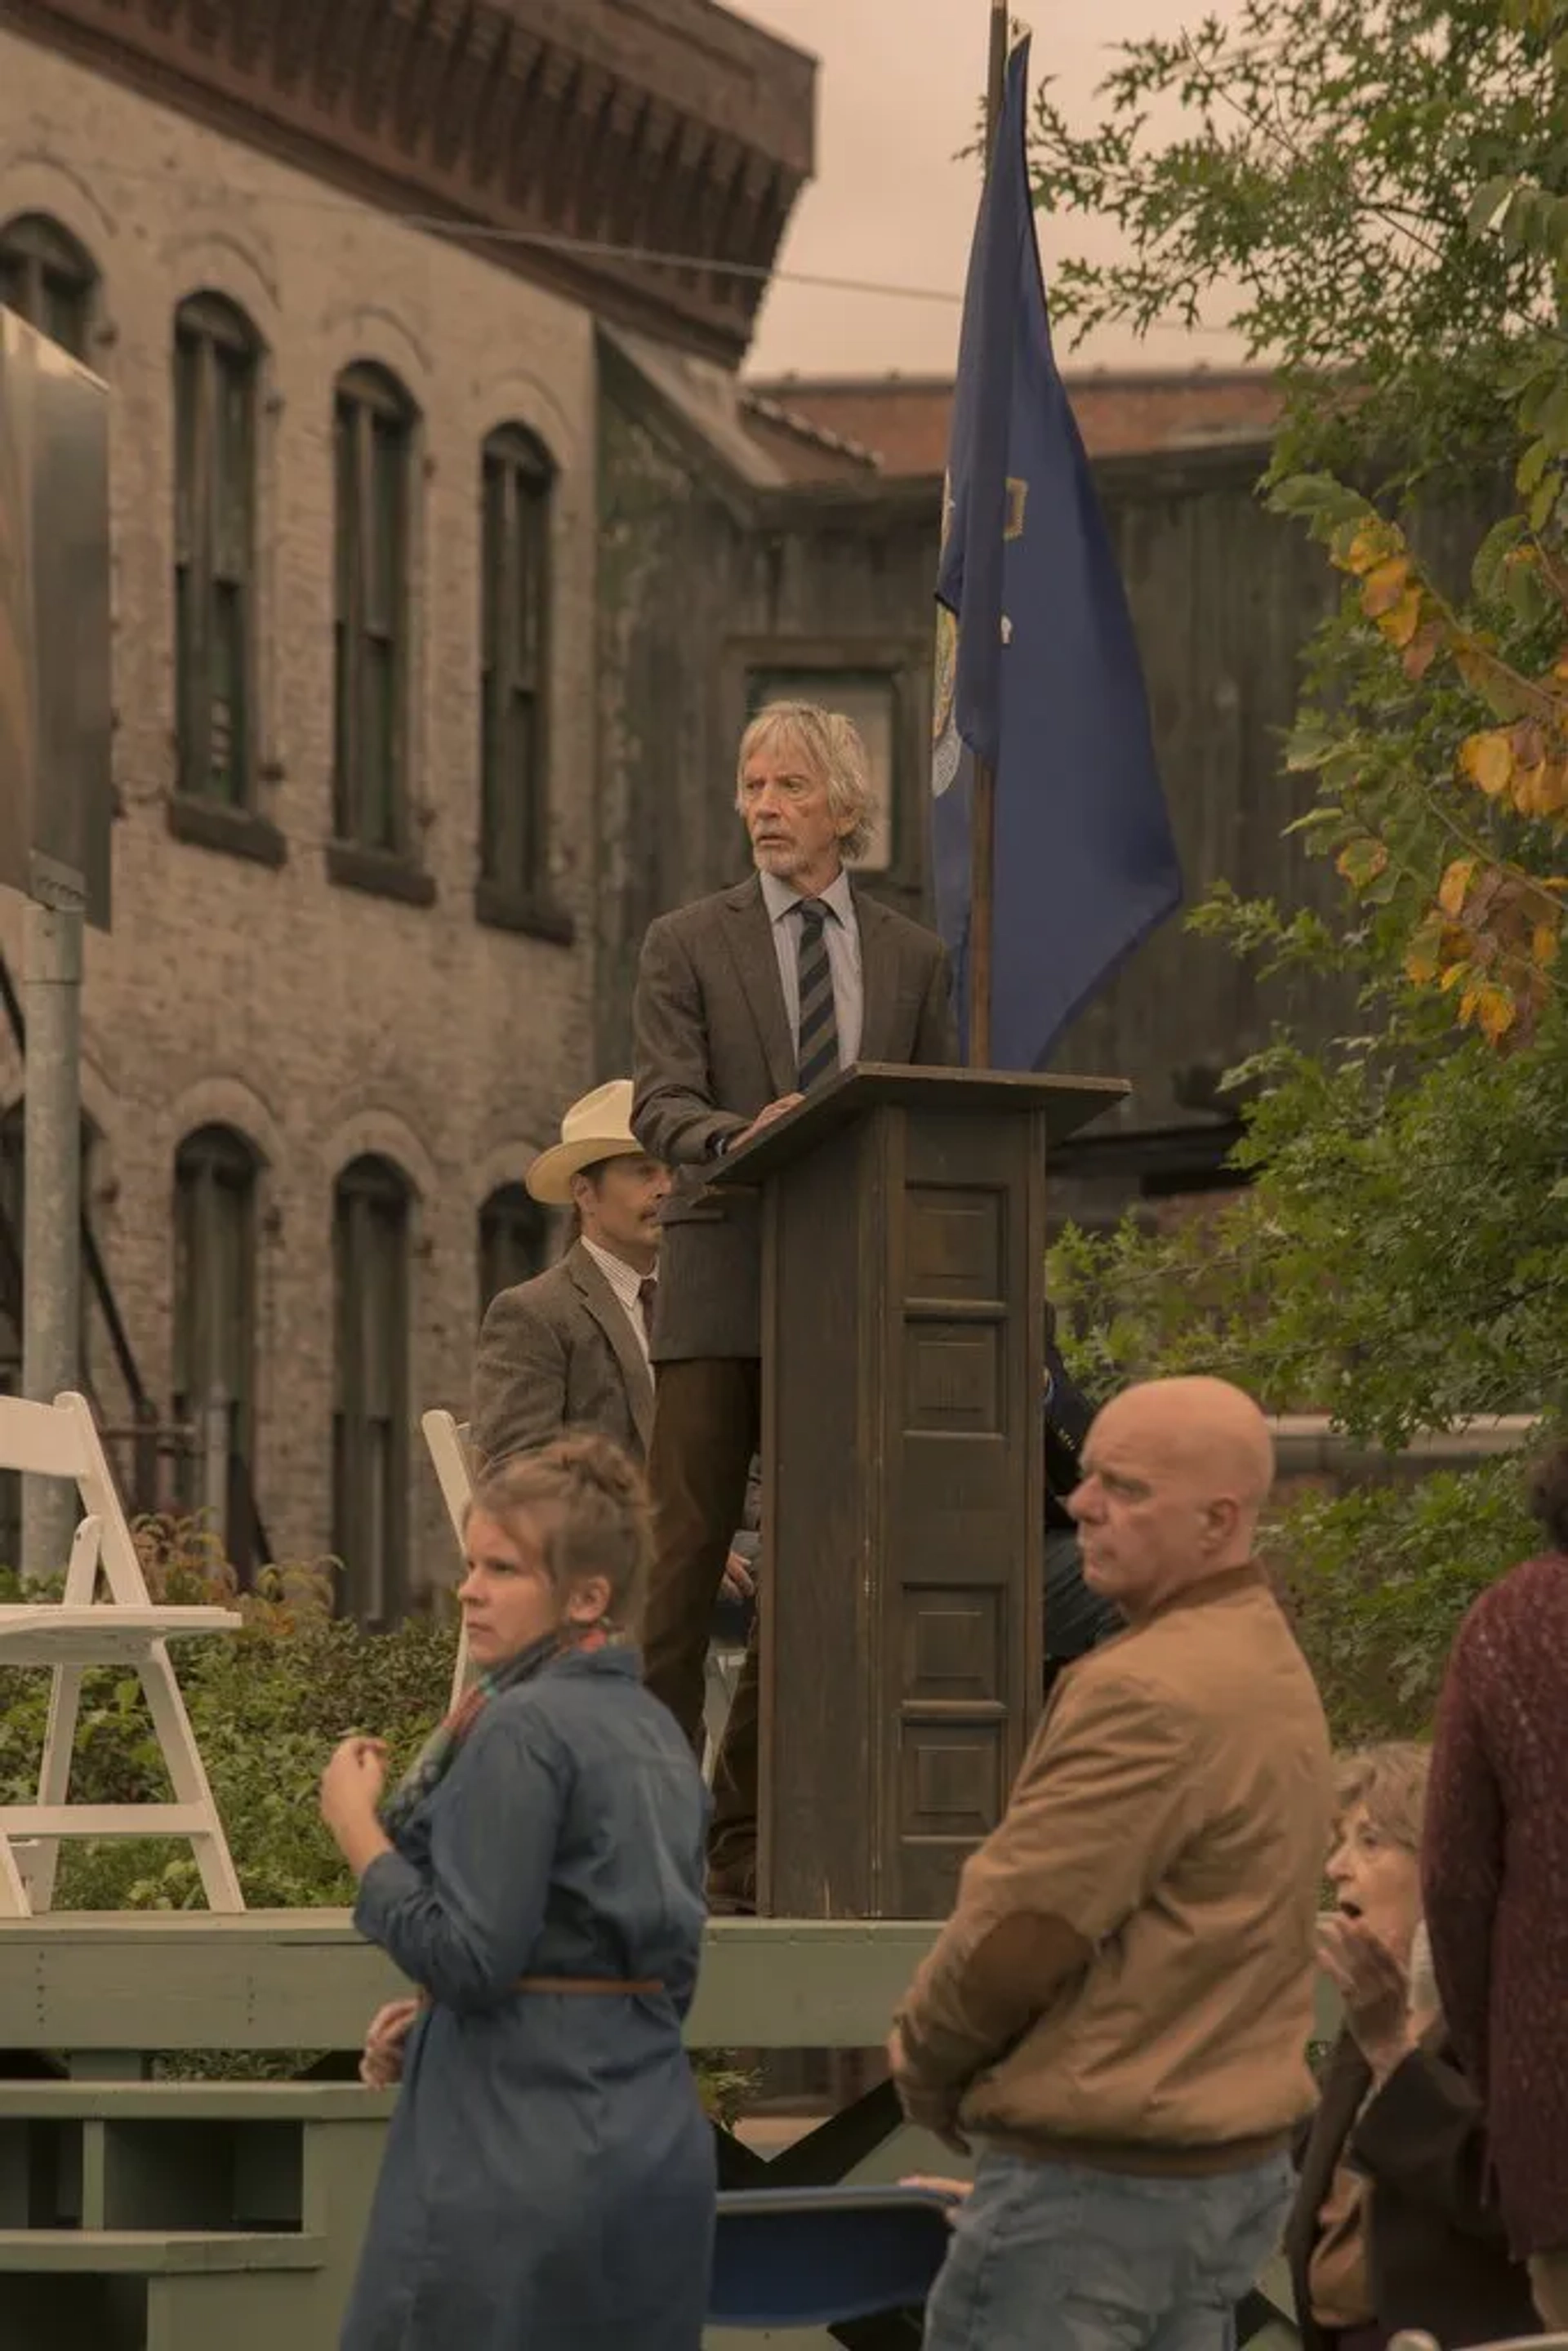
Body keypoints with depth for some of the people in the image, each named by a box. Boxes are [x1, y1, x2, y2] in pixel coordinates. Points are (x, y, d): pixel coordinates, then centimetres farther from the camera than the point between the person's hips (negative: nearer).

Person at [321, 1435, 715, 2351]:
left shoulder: (521, 1731, -13)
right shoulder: (659, 1734, 13)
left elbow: (467, 1956, -18)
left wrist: (357, 1827, -7)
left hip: (519, 2146, -9)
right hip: (661, 2133, 9)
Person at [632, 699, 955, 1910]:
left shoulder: (914, 960, 15)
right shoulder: (688, 944, 7)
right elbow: (662, 1105, -5)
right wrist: (743, 1136, -26)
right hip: (722, 1283, -3)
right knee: (683, 1553, -7)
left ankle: (749, 1843, 8)